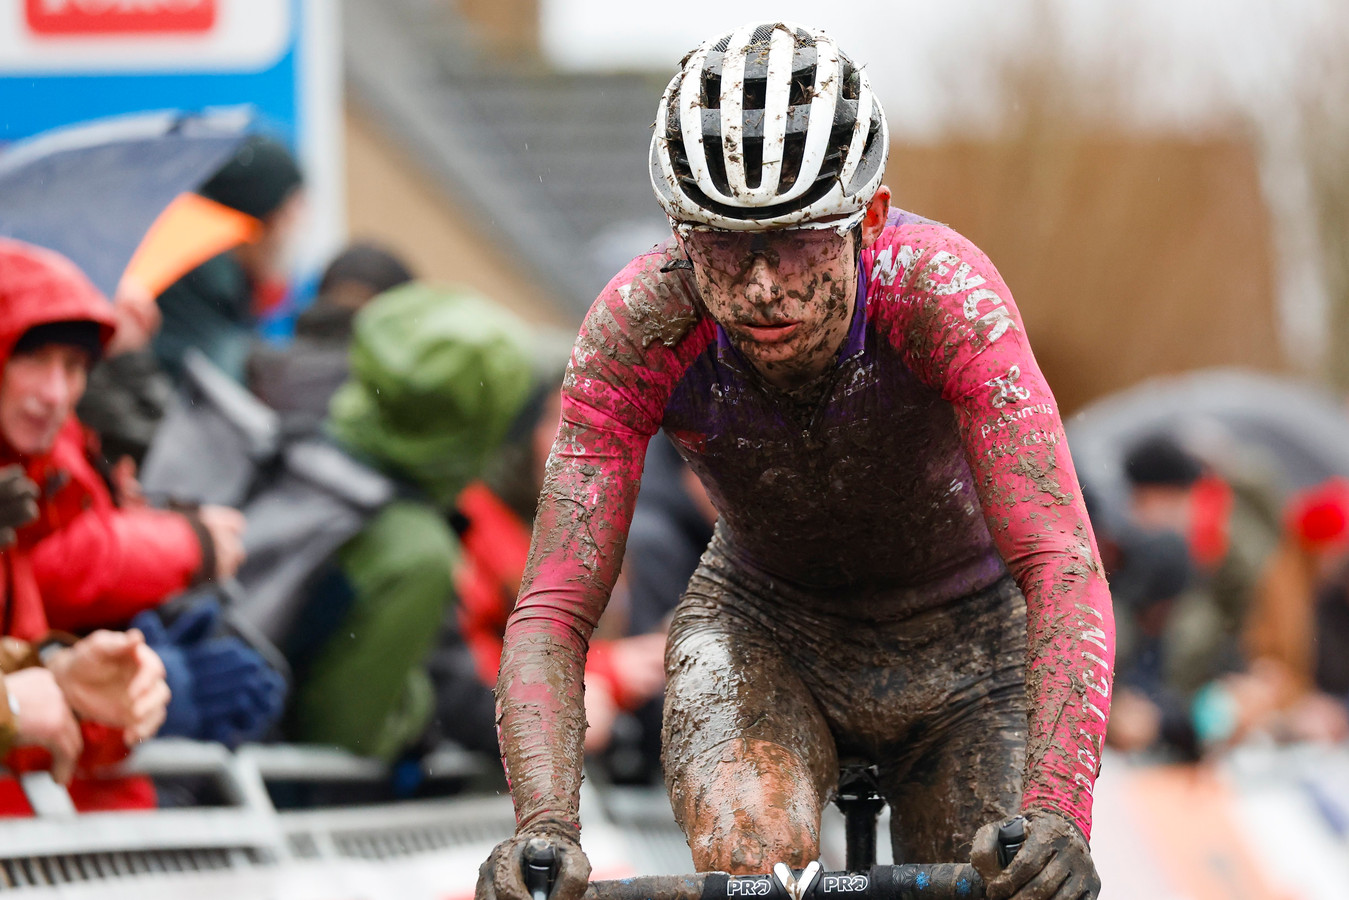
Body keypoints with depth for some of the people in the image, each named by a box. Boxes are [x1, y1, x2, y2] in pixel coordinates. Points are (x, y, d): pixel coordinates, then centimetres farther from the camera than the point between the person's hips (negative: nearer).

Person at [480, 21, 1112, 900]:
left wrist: (1055, 811, -57)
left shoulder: (943, 289, -35)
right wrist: (545, 826, -50)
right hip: (762, 625, 0)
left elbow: (1062, 568, -41)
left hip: (962, 640, 0)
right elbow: (552, 613, -31)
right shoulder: (641, 325, -30)